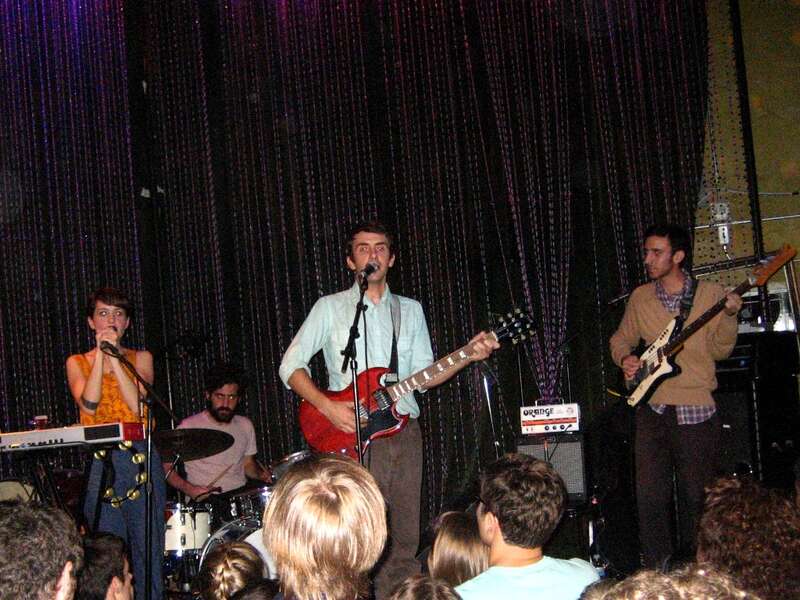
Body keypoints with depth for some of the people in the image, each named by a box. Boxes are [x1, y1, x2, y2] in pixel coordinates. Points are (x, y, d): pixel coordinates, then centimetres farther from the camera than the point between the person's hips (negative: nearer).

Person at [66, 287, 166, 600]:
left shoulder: (140, 358, 10)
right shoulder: (77, 362, 11)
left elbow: (139, 405, -7)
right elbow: (88, 404, -8)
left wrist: (115, 356, -9)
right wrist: (101, 353, -8)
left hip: (141, 457, 0)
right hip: (99, 462, 0)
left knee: (147, 545, -3)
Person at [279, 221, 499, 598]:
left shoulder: (410, 310, 15)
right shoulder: (330, 307, 3)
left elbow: (423, 375, 12)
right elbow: (290, 365, 0)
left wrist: (468, 356, -3)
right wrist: (327, 407, -13)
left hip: (404, 430, 4)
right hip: (352, 436, -4)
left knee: (404, 540, 6)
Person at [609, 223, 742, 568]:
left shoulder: (709, 294, 0)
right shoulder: (640, 297, 9)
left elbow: (719, 350, -2)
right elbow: (621, 339, 20)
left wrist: (729, 315, -18)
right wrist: (625, 359, -1)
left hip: (695, 410, -2)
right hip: (652, 408, 2)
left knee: (696, 496, 5)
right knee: (650, 496, 0)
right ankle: (657, 571, 12)